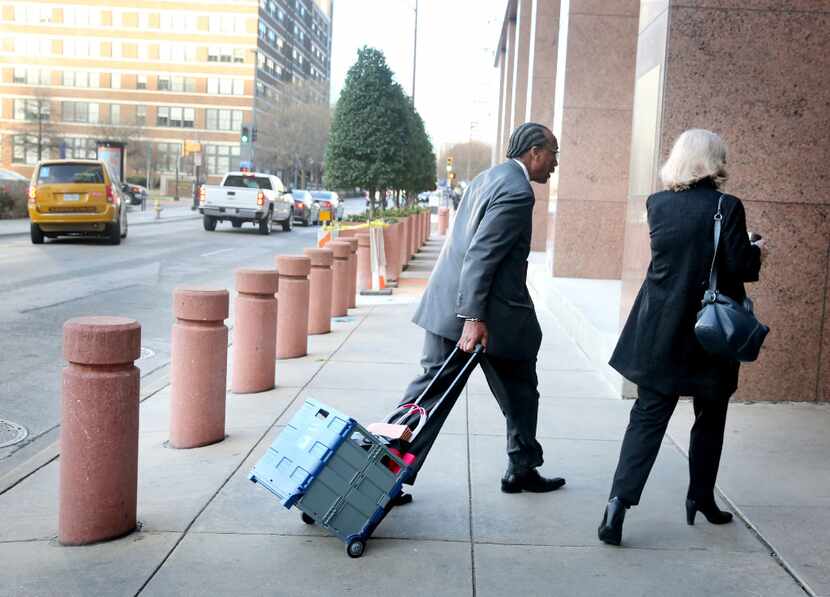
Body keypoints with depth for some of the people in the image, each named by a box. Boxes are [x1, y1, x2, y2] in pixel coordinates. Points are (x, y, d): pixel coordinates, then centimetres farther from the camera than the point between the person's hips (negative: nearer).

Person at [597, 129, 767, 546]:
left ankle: (620, 500, -9)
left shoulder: (657, 204, 1)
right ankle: (701, 498, 28)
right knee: (710, 419, 17)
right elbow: (739, 267, -13)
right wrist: (757, 253, 8)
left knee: (647, 418, 5)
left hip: (659, 332, 3)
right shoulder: (726, 207, -12)